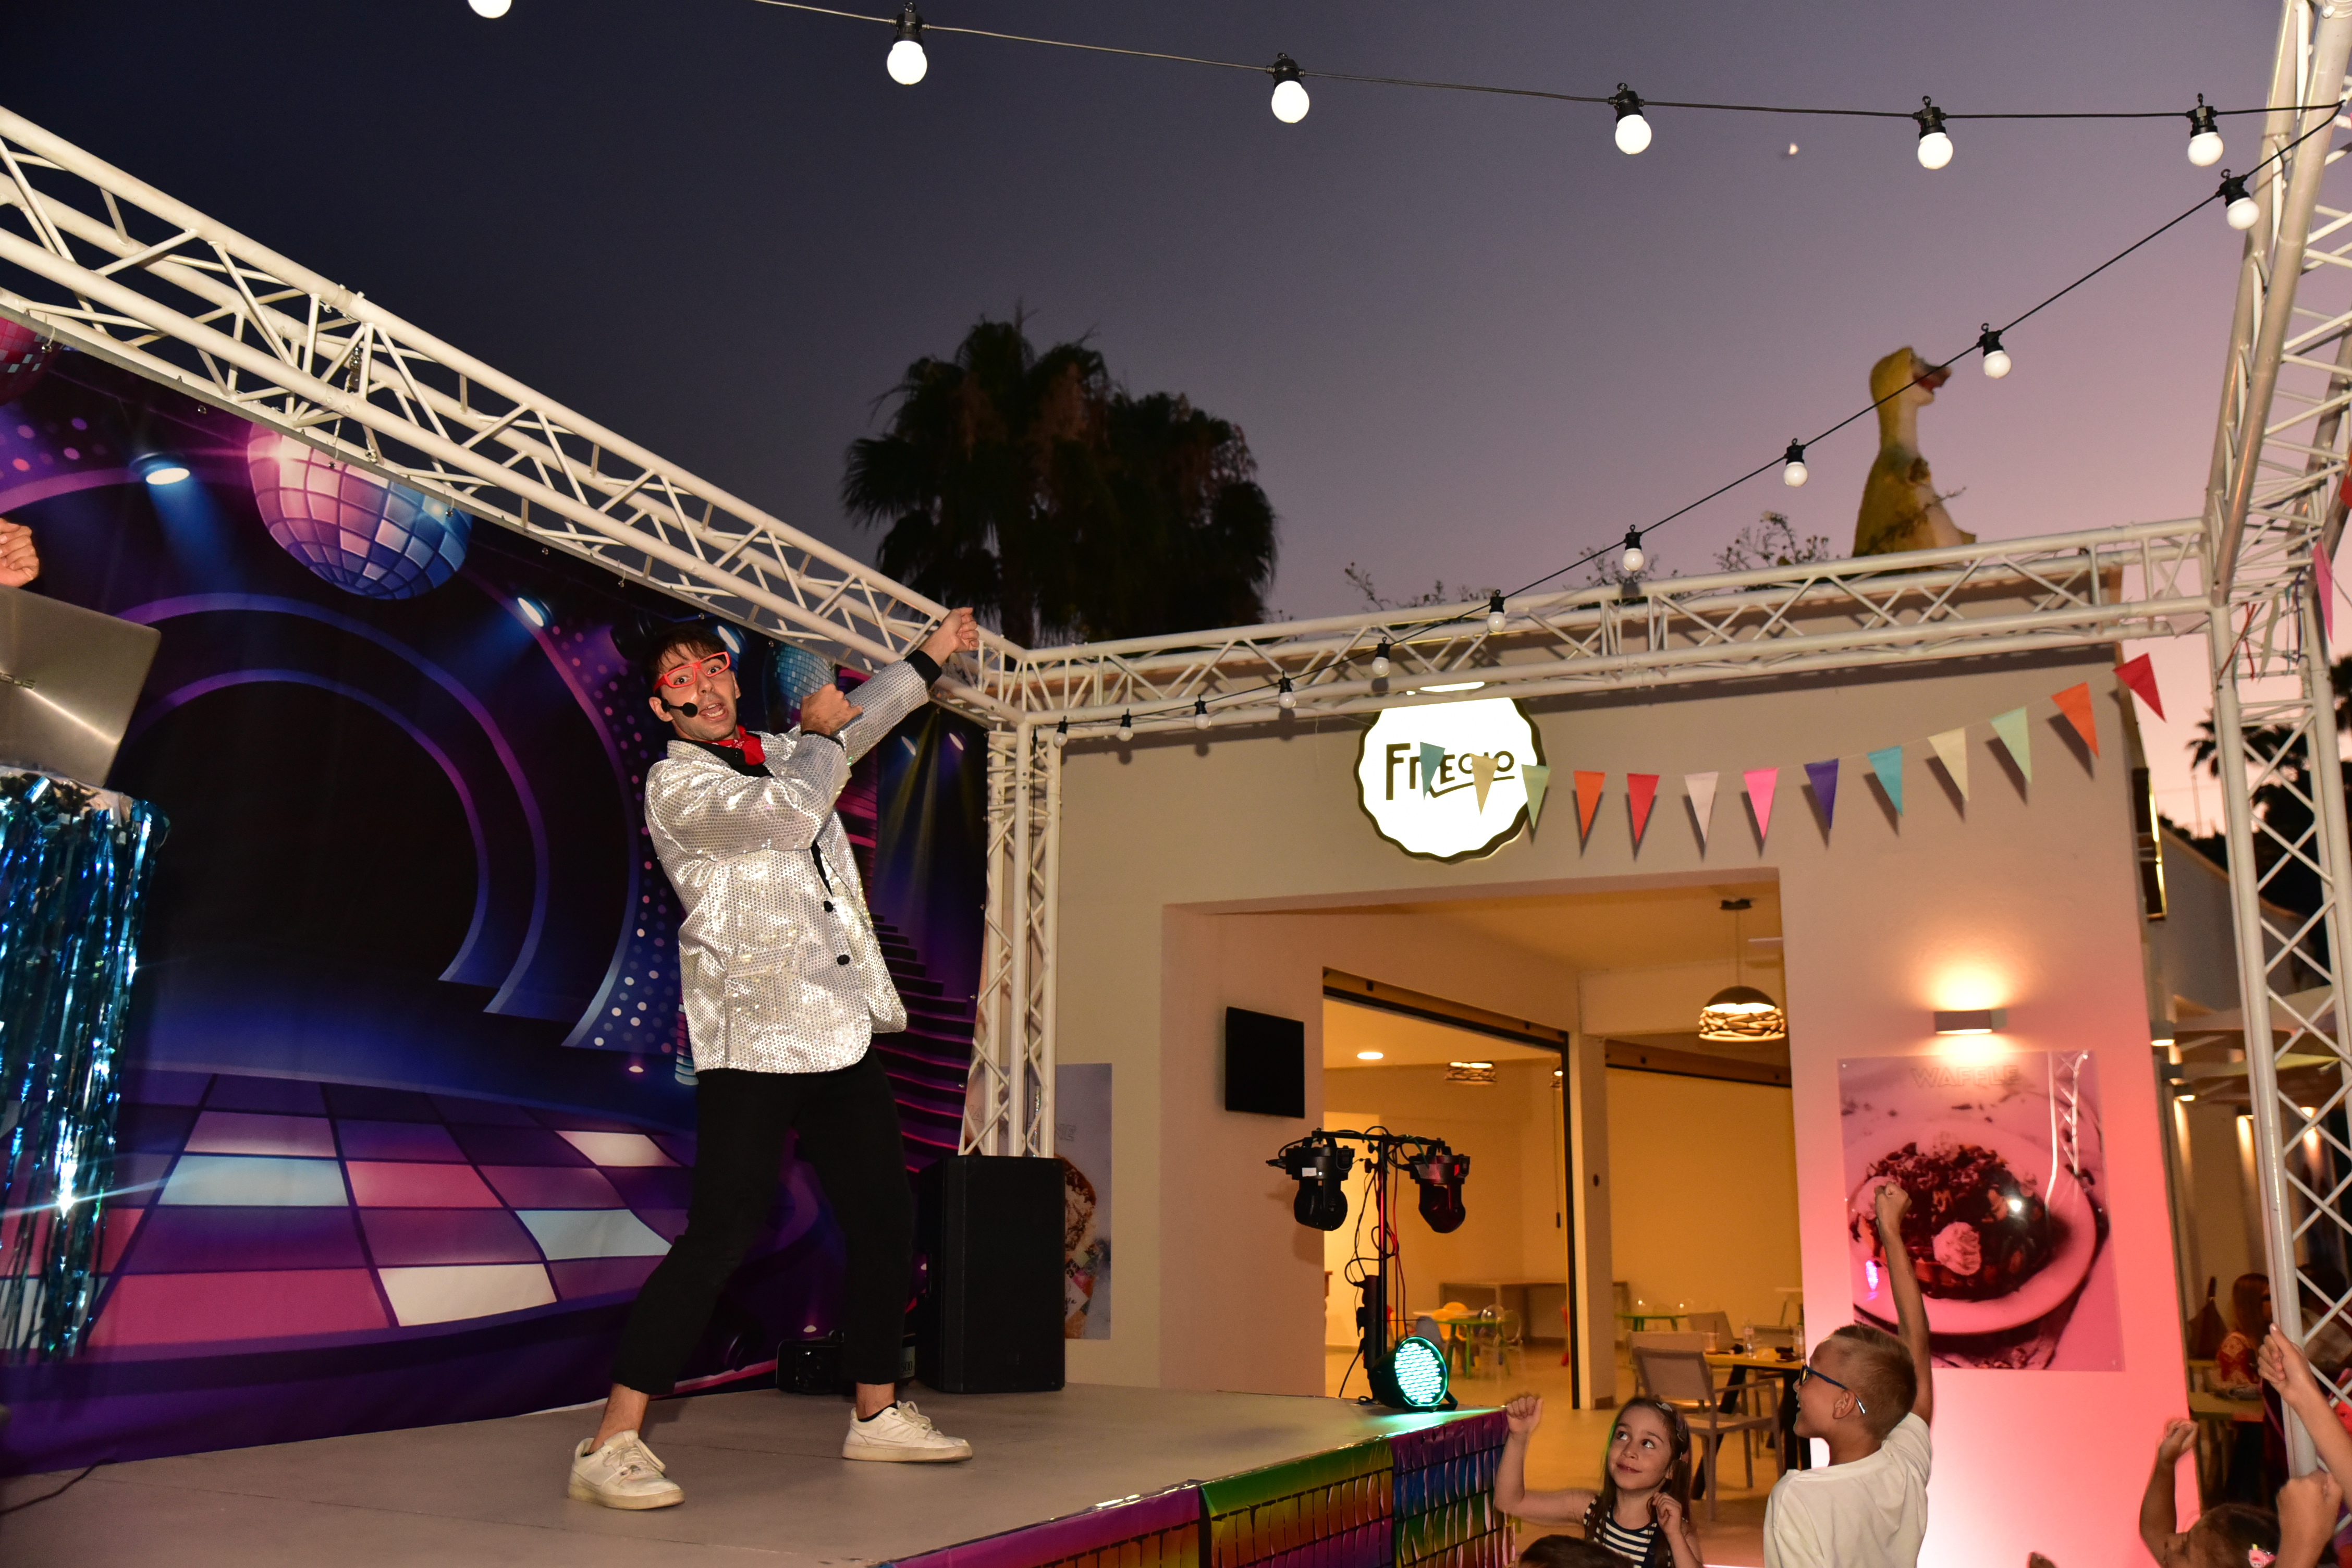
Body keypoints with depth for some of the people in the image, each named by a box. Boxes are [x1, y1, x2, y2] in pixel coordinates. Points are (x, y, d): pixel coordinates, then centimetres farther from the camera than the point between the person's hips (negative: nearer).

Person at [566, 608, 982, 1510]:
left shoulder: (780, 755, 19)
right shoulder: (675, 784, -4)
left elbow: (860, 719, 37)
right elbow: (791, 813, -19)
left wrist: (930, 657, 46)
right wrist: (821, 734, -2)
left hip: (840, 1031, 8)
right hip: (752, 1038, -8)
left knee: (885, 1219, 11)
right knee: (721, 1235, -16)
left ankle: (877, 1415, 26)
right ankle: (611, 1448, -10)